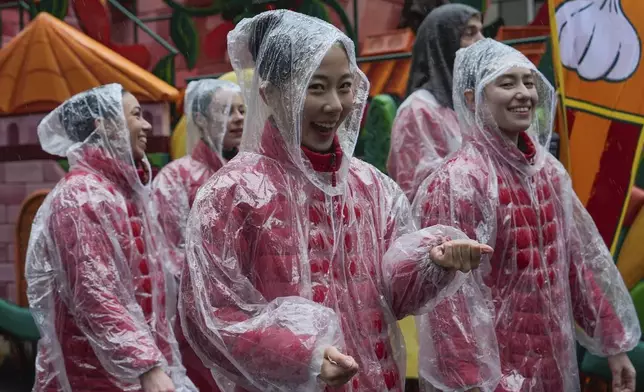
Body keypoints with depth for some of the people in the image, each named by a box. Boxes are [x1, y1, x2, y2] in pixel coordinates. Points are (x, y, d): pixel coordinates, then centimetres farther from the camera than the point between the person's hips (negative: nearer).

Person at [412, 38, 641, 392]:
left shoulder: (547, 169, 4)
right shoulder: (458, 182, -17)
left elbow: (581, 259, 10)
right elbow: (450, 295, -19)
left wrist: (613, 342, 11)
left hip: (554, 359, 7)